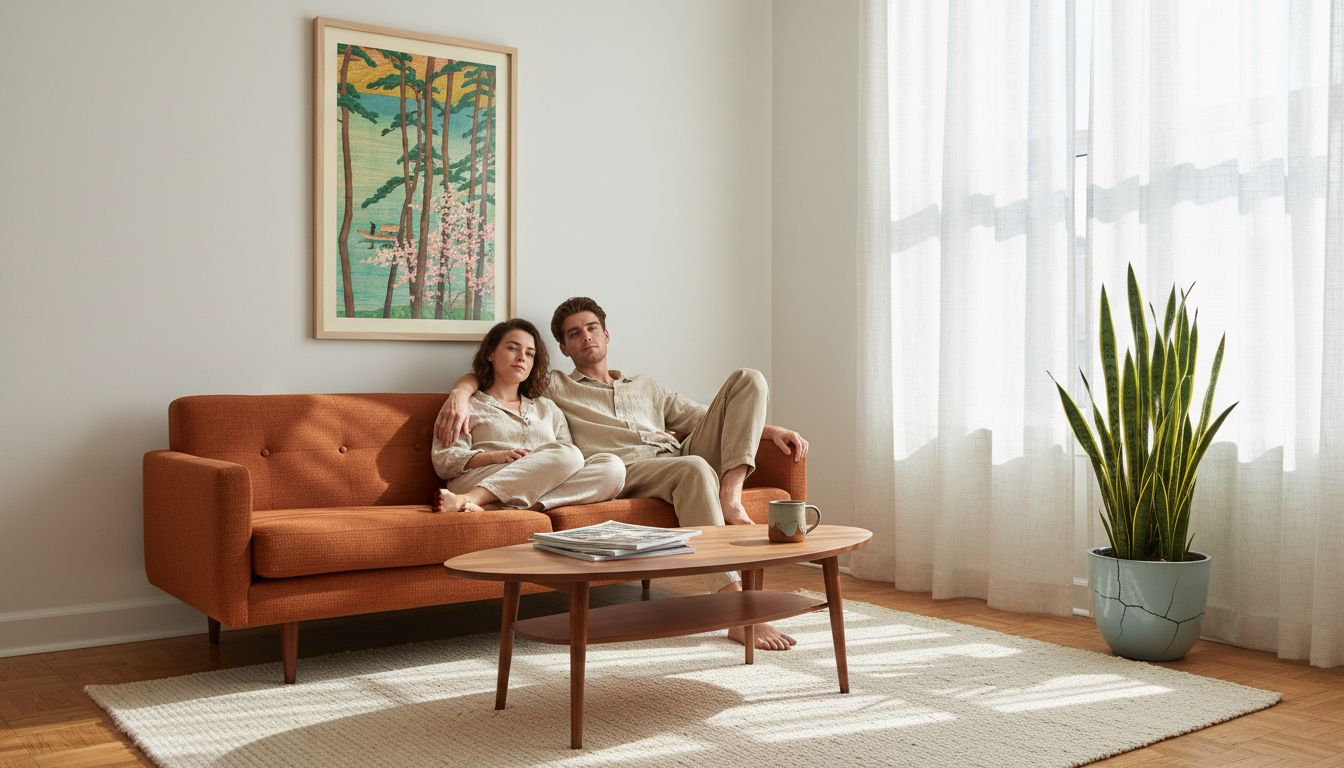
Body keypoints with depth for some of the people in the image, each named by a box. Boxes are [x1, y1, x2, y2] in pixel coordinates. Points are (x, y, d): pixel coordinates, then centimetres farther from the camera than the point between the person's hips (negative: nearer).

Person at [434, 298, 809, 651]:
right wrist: (459, 394, -6)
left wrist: (771, 429, 16)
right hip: (626, 470, -5)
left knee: (748, 379, -4)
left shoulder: (647, 388, 36)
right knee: (695, 470, -39)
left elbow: (708, 420, 31)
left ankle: (730, 497, -25)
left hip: (681, 456, 5)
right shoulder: (554, 387, 24)